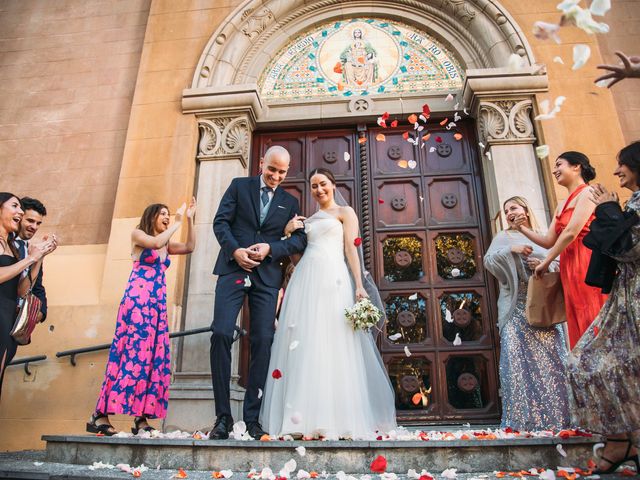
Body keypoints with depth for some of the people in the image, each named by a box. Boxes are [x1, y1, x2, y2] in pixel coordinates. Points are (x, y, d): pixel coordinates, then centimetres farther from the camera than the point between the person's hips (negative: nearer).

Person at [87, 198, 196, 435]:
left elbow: (190, 247, 12)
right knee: (131, 354, -12)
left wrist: (189, 219, 8)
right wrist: (178, 222, -7)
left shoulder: (167, 244, 23)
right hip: (137, 300, -7)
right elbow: (155, 242, -15)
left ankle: (141, 419, 2)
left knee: (154, 358, 0)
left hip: (158, 305, 7)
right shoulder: (137, 234, 5)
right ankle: (100, 415, -6)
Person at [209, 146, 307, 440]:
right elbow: (221, 221, 4)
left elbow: (300, 239, 8)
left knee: (262, 342, -4)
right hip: (234, 269, -1)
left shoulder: (290, 202, 16)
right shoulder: (239, 186, 12)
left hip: (267, 276, 2)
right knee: (221, 334, -12)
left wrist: (271, 247, -9)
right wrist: (235, 250, -13)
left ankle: (252, 418, 5)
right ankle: (223, 416, -2)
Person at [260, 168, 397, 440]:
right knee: (304, 347, -2)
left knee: (333, 345, -10)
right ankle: (309, 420, 2)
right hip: (305, 280, 5)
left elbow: (351, 249, 0)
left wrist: (359, 285, -10)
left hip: (333, 278, -5)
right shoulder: (308, 220, 27)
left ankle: (338, 420, -6)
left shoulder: (345, 212, 12)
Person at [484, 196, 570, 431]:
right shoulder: (504, 237, 13)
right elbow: (488, 261, 0)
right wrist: (510, 250, -13)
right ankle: (522, 417, -5)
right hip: (517, 308, -2)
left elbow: (561, 264, 11)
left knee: (550, 356, -2)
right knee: (519, 358, -9)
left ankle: (554, 416, 6)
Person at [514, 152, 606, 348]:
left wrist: (546, 262, -5)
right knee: (579, 325, 8)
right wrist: (523, 228, 6)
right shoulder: (561, 206, 21)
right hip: (569, 267, 8)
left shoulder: (587, 193, -4)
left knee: (593, 320, -6)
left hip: (587, 263, -8)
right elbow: (549, 241, 18)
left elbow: (570, 233, -13)